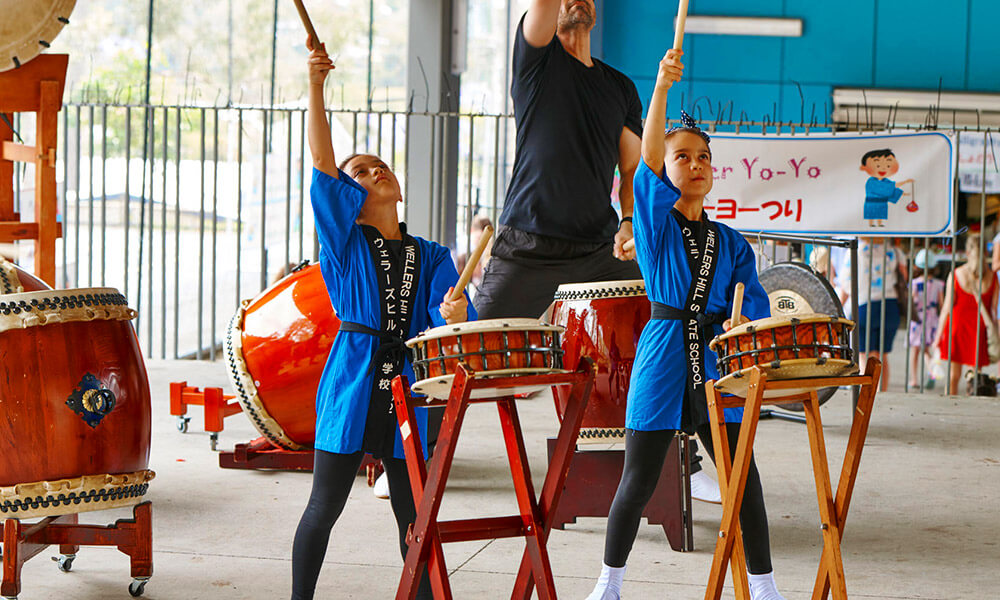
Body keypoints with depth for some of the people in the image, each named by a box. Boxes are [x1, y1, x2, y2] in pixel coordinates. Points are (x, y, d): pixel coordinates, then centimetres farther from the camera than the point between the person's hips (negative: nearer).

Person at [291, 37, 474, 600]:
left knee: (414, 515, 6)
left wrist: (454, 315, -29)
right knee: (324, 508, 3)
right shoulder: (343, 241, 3)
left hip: (410, 391, 2)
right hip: (352, 387, -2)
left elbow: (449, 314, -3)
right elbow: (323, 169, -10)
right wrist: (316, 87, -20)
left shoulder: (431, 256, 11)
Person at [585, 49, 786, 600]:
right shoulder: (655, 220, 3)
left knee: (744, 477, -2)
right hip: (661, 363, -2)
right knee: (638, 483, 2)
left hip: (715, 364, 3)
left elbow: (753, 304, 7)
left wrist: (742, 322, -18)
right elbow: (647, 156, -12)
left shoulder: (731, 242, 14)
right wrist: (663, 85, -25)